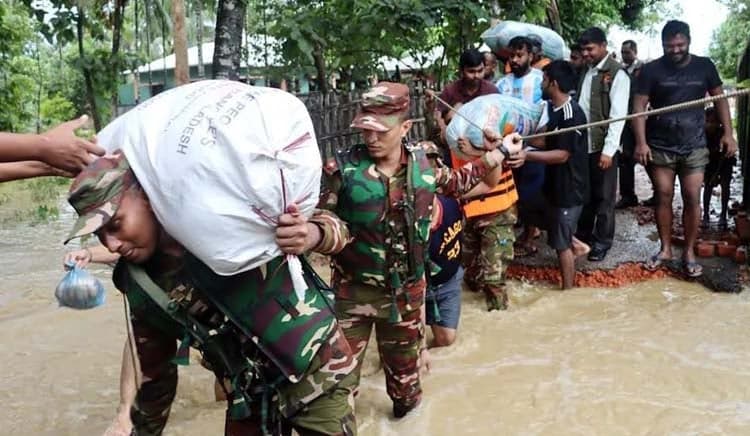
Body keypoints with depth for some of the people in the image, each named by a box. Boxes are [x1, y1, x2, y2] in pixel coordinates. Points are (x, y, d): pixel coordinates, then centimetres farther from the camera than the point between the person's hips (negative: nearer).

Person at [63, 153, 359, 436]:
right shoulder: (139, 286, -6)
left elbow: (333, 225, -10)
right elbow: (153, 372, 8)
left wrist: (310, 235, -32)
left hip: (316, 369, -4)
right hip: (251, 395, 4)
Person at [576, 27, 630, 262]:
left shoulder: (617, 74, -10)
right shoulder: (586, 73, 12)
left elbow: (618, 115, -15)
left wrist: (608, 150, -19)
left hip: (602, 146, -6)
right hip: (582, 144, 6)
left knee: (603, 196, 5)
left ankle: (602, 241, 17)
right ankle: (583, 235, 30)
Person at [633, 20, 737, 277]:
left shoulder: (704, 66, 2)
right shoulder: (651, 70, -4)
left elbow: (719, 98, 9)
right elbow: (639, 106, -7)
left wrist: (728, 133, 1)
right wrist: (641, 142, -17)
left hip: (694, 147, 1)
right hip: (661, 147, -1)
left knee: (692, 199, 1)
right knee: (663, 198, 6)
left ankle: (689, 253, 12)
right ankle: (665, 249, 20)